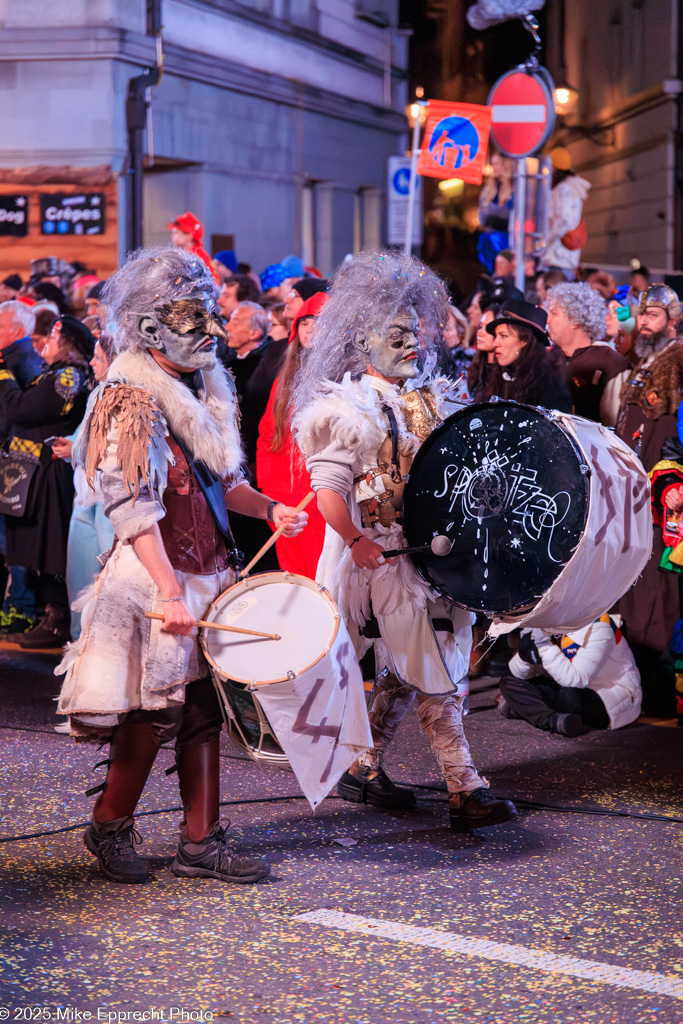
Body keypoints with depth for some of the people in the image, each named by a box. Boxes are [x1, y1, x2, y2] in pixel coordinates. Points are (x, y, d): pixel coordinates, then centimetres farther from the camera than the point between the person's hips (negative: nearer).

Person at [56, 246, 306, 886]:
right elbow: (133, 509, -22)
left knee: (203, 708, 8)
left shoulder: (201, 388, 12)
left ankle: (201, 842, 15)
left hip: (206, 573, 8)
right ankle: (109, 828, 19)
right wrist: (170, 593, -28)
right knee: (153, 713, 0)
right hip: (156, 577, -8)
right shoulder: (132, 401, -14)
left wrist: (266, 507, 2)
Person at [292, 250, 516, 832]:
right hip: (380, 555, -7)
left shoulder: (429, 398, 12)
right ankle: (465, 790, -5)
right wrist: (356, 540, -26)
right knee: (436, 671, -8)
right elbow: (327, 485, -18)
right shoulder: (348, 407, -10)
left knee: (403, 669, 12)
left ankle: (364, 770, 24)